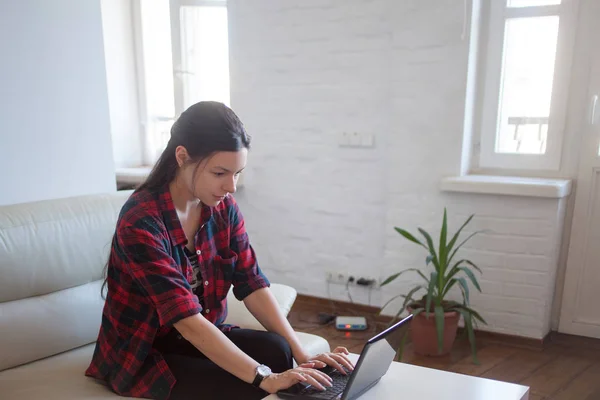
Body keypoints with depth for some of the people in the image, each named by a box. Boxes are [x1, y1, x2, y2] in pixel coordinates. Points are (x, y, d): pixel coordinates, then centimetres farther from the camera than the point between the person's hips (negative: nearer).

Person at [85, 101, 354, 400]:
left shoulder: (224, 209, -6)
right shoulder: (140, 221, -26)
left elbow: (252, 285, -9)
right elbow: (186, 318, -32)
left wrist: (301, 355, -19)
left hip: (201, 336, 5)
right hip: (143, 353, -5)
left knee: (277, 350, -22)